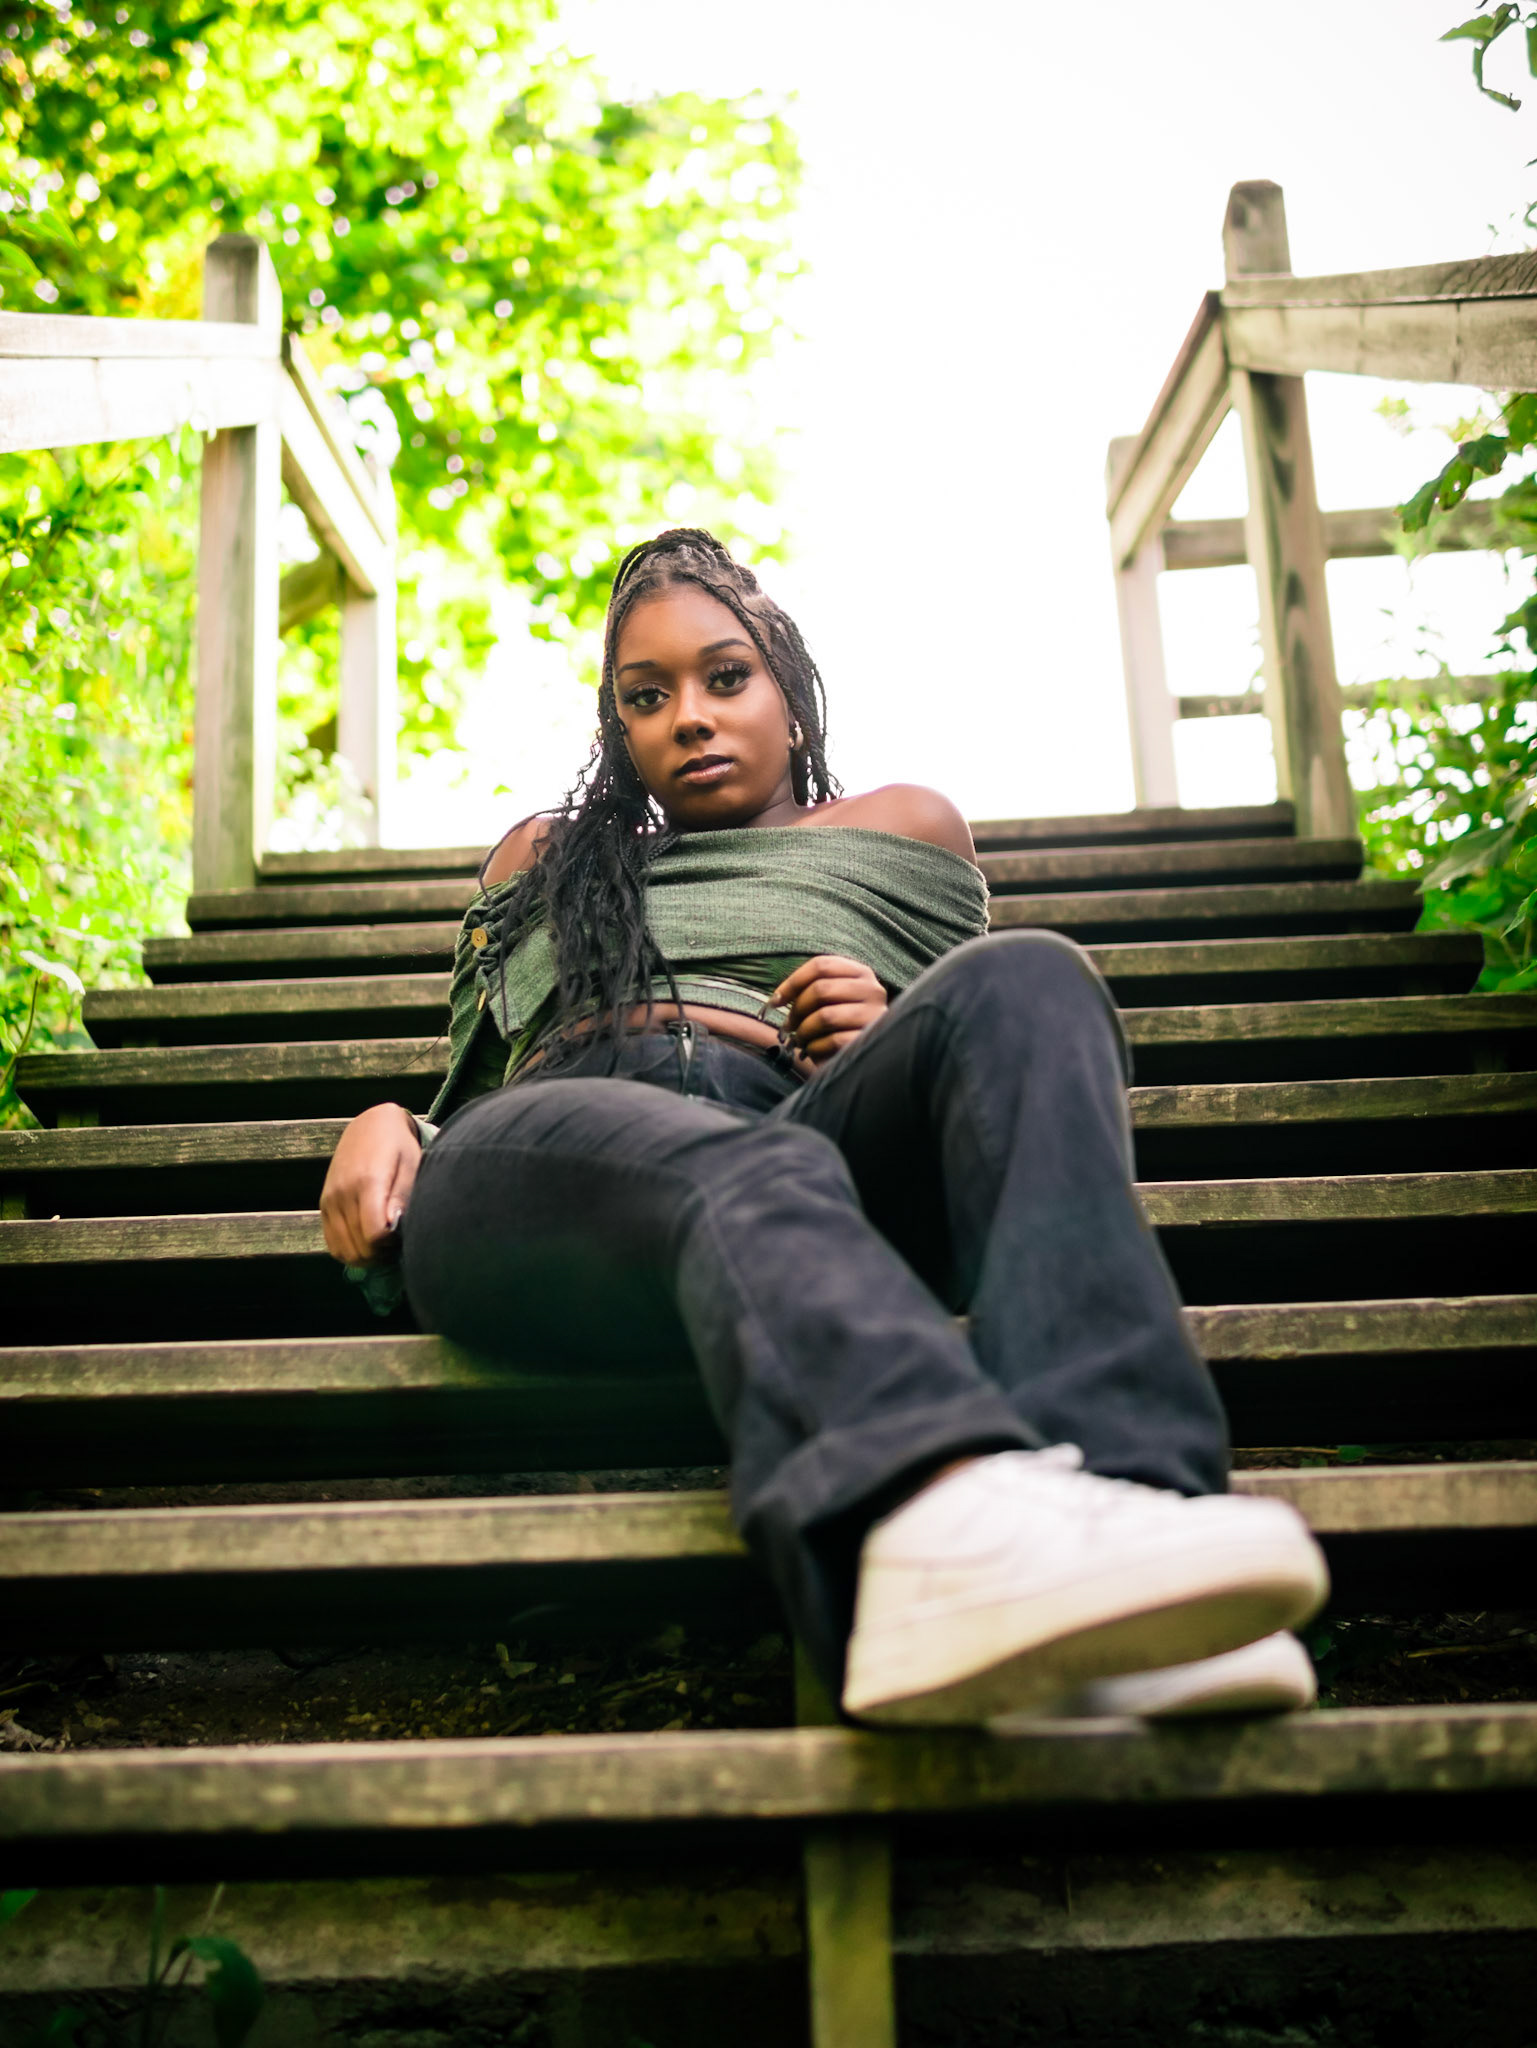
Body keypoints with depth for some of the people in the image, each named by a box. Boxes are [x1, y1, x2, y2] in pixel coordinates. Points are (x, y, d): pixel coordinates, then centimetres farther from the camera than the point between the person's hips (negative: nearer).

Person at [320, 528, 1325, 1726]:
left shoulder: (901, 828, 33)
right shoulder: (543, 858, 37)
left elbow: (998, 1035, 27)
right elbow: (466, 1081, 34)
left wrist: (897, 1043, 3)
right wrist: (382, 1121, 9)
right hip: (541, 1138, 0)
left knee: (1027, 979, -30)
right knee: (750, 1172, -38)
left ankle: (1104, 1491, -53)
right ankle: (952, 1527, -69)